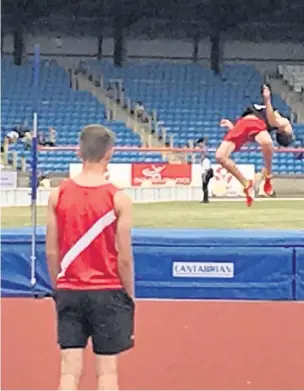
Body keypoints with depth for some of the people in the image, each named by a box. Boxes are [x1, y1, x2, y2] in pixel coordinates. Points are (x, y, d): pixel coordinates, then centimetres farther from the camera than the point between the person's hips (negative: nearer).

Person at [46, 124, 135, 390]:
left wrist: (58, 289, 13)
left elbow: (51, 252, 2)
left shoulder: (58, 194, -1)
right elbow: (124, 258, -8)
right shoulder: (118, 198, -9)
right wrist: (130, 297, 3)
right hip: (107, 292, -2)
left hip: (69, 292, 3)